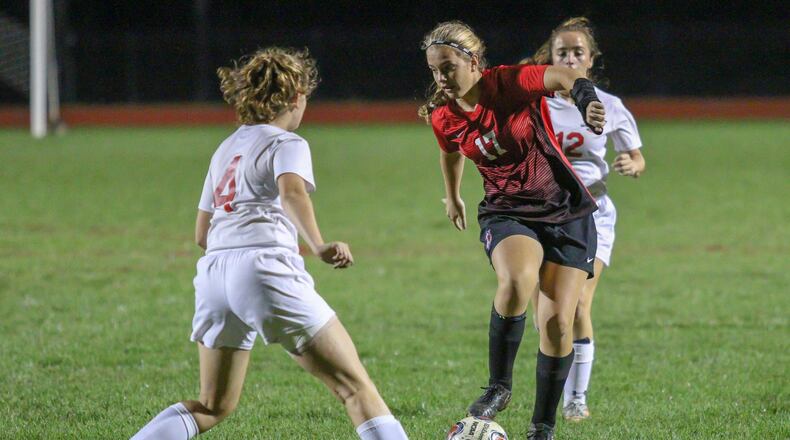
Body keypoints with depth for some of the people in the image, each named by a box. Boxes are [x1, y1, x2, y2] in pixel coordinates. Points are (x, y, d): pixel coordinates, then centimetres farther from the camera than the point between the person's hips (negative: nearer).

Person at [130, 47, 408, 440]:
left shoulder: (226, 149, 26)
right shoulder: (286, 143, 5)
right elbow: (291, 191, -19)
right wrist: (319, 247, -31)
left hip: (213, 272, 7)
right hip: (264, 266, -7)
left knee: (213, 407, 16)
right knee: (354, 385, -2)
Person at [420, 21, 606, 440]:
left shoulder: (508, 83, -17)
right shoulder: (443, 118, -3)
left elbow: (562, 76, -37)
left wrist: (586, 98, -59)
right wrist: (452, 196, 36)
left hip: (566, 212, -1)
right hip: (506, 213, 2)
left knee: (557, 323, -6)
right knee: (517, 280, -32)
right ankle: (498, 387, -17)